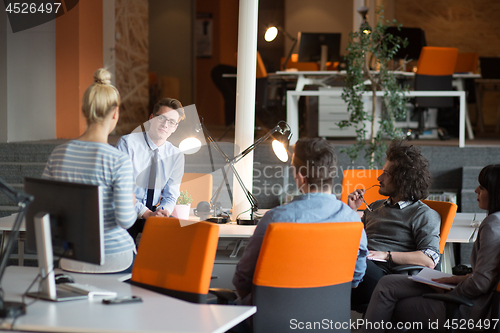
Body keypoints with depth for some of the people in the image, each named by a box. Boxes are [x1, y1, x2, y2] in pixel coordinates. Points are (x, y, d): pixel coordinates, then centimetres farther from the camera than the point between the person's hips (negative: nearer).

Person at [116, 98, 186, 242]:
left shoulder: (176, 156, 6)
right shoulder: (128, 143, -7)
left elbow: (170, 195, 7)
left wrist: (163, 211, -17)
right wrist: (145, 213, -24)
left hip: (153, 212, 4)